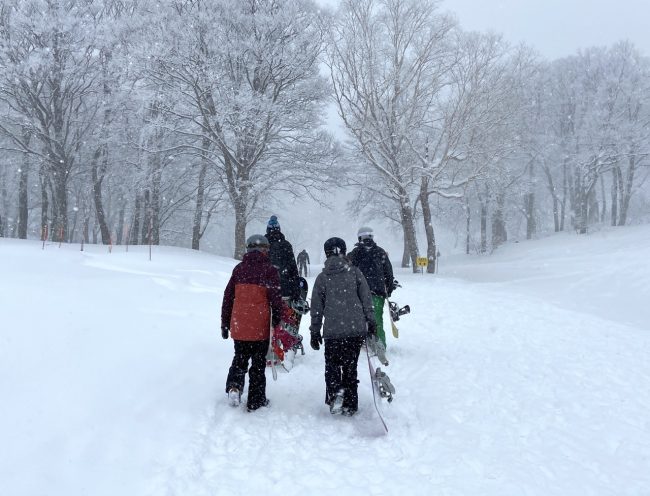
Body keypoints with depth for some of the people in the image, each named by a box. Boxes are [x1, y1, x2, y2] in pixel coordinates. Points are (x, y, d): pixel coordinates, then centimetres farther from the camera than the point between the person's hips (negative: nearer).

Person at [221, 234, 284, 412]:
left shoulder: (238, 269, 5)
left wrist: (225, 324, 16)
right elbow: (276, 300, -8)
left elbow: (228, 298, 8)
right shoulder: (269, 270, -6)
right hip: (260, 328, -3)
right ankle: (255, 401, 15)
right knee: (258, 363, 10)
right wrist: (277, 323, 4)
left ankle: (234, 385, -3)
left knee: (240, 359, 20)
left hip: (239, 326, 3)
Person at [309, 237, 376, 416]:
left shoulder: (322, 277, 2)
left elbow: (316, 307, 5)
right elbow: (367, 300, 2)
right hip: (357, 329, 1)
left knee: (332, 365, 14)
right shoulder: (355, 272, 1)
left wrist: (315, 332, 13)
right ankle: (350, 404, 16)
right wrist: (371, 323, 11)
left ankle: (335, 393, -11)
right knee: (350, 367, 12)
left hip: (332, 331, -1)